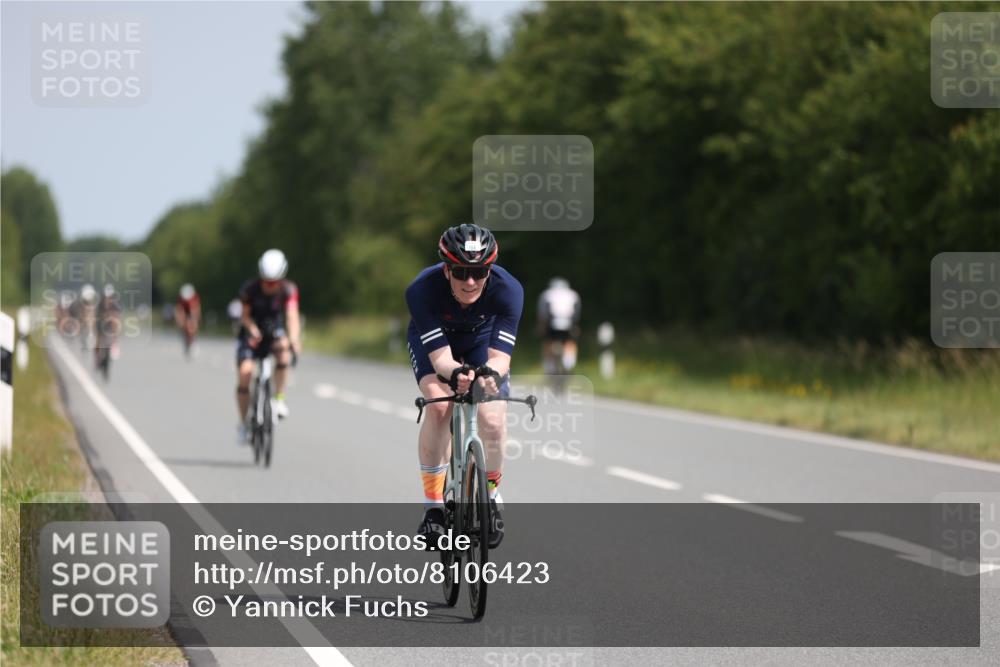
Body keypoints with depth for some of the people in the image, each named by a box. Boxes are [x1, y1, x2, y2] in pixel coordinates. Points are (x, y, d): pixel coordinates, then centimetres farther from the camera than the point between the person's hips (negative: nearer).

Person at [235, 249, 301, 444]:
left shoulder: (288, 289, -18)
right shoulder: (250, 288, -18)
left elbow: (292, 315, -30)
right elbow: (245, 315, -11)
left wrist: (294, 338, -49)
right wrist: (253, 329, -34)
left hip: (274, 332, 0)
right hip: (252, 333, 0)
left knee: (283, 347, -36)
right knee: (245, 371, -22)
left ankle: (279, 398, -23)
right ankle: (244, 423, -5)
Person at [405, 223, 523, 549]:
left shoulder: (508, 290, -35)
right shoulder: (423, 290, -37)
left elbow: (500, 356, -40)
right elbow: (440, 356, -39)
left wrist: (490, 373, -63)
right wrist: (456, 373, -61)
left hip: (481, 340, 1)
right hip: (432, 339, -1)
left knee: (493, 421, -18)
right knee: (439, 406, -29)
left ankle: (491, 495, 12)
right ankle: (433, 506, -16)